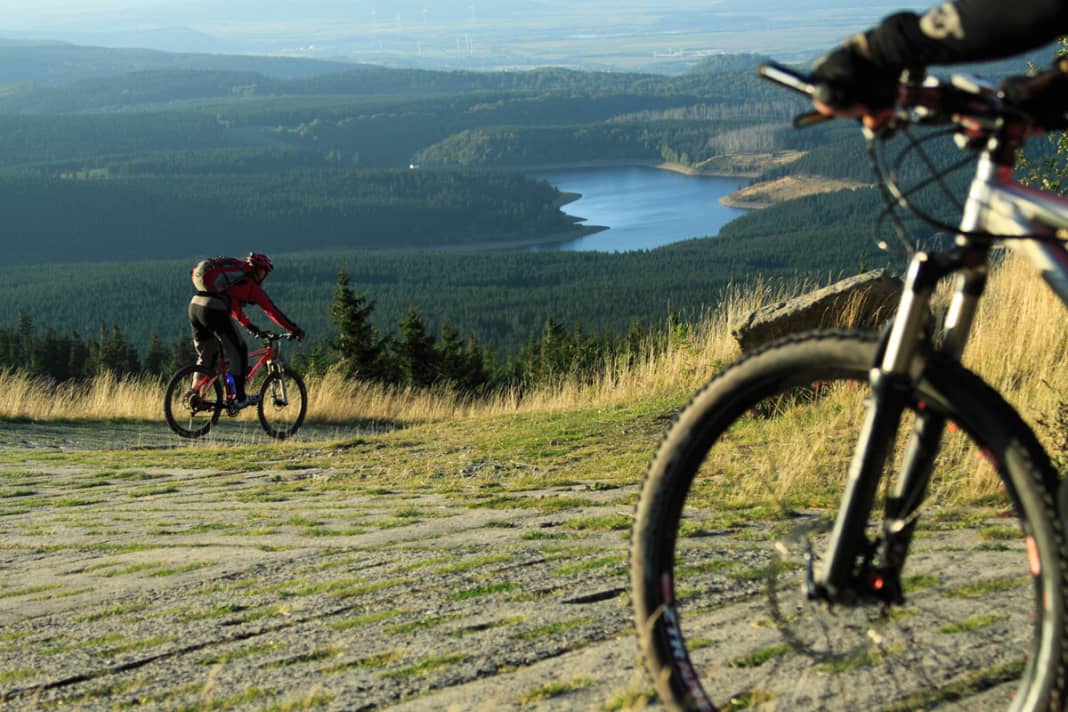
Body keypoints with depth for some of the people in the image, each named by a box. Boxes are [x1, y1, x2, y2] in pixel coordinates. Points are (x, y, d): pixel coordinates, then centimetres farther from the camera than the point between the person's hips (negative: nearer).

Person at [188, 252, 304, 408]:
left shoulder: (234, 277, 32)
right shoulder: (251, 286, 9)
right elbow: (272, 311, 11)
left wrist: (249, 326, 55)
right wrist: (295, 330, 18)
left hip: (194, 305, 8)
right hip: (213, 311, -8)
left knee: (206, 356, 21)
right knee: (238, 351, 5)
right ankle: (240, 397, 7)